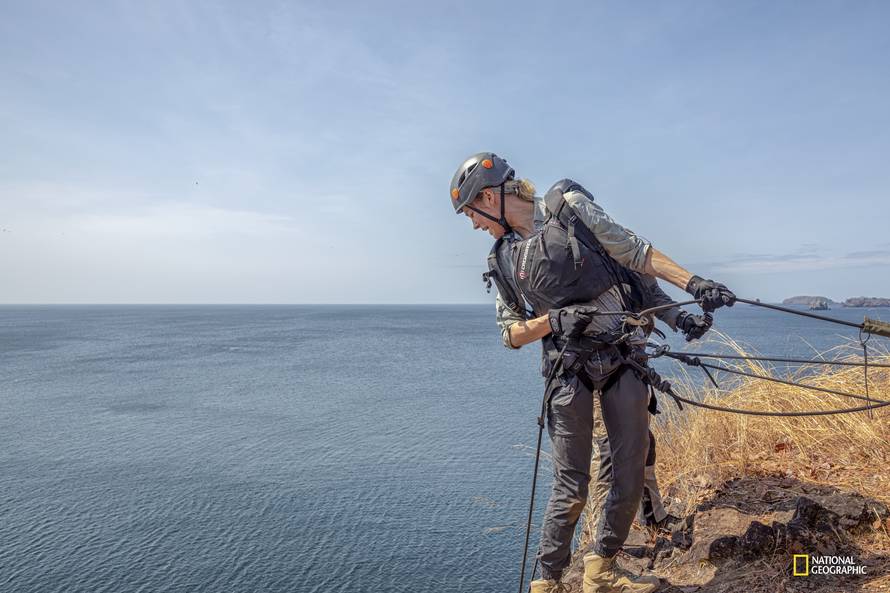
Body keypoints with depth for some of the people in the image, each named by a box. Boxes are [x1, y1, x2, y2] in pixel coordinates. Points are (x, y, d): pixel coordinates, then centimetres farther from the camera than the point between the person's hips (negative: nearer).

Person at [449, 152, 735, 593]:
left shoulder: (569, 205, 1)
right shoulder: (503, 260, 7)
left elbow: (636, 252, 1)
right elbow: (512, 334, 9)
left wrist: (693, 283, -8)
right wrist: (553, 320, -10)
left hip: (624, 359, 0)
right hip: (569, 371, 0)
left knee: (631, 478, 6)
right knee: (571, 489, 0)